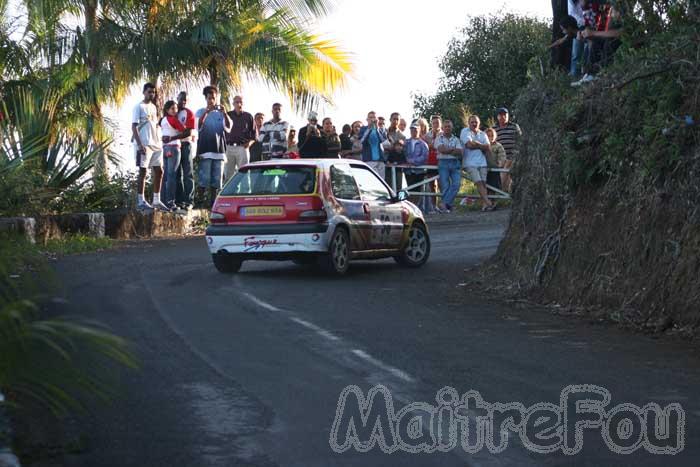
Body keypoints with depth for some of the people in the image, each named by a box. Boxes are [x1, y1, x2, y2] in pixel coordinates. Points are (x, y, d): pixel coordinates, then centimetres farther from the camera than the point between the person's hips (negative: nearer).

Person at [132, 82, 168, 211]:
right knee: (143, 172, -6)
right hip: (144, 145, -8)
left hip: (156, 145, 8)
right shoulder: (139, 107, -5)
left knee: (159, 171, 6)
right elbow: (134, 127, -11)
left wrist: (159, 142, 13)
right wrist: (140, 144, -19)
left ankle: (156, 201, 12)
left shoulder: (153, 107, 18)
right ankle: (141, 201, -4)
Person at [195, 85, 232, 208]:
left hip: (219, 149, 3)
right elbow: (198, 125, -11)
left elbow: (229, 127, -1)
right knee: (204, 178, -9)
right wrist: (206, 112, -22)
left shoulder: (220, 113, 14)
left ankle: (213, 201, 8)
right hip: (205, 149, -3)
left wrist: (225, 113, -16)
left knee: (217, 177, 4)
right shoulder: (201, 112, 8)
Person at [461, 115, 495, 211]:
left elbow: (488, 148, 5)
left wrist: (476, 144, -2)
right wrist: (481, 146, 0)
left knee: (483, 183, -7)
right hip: (470, 163, -5)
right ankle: (489, 203, -24)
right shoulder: (465, 131, 3)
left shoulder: (483, 134, 18)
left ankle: (484, 205, -14)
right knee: (479, 182, -17)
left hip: (482, 162, 5)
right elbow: (469, 144, -13)